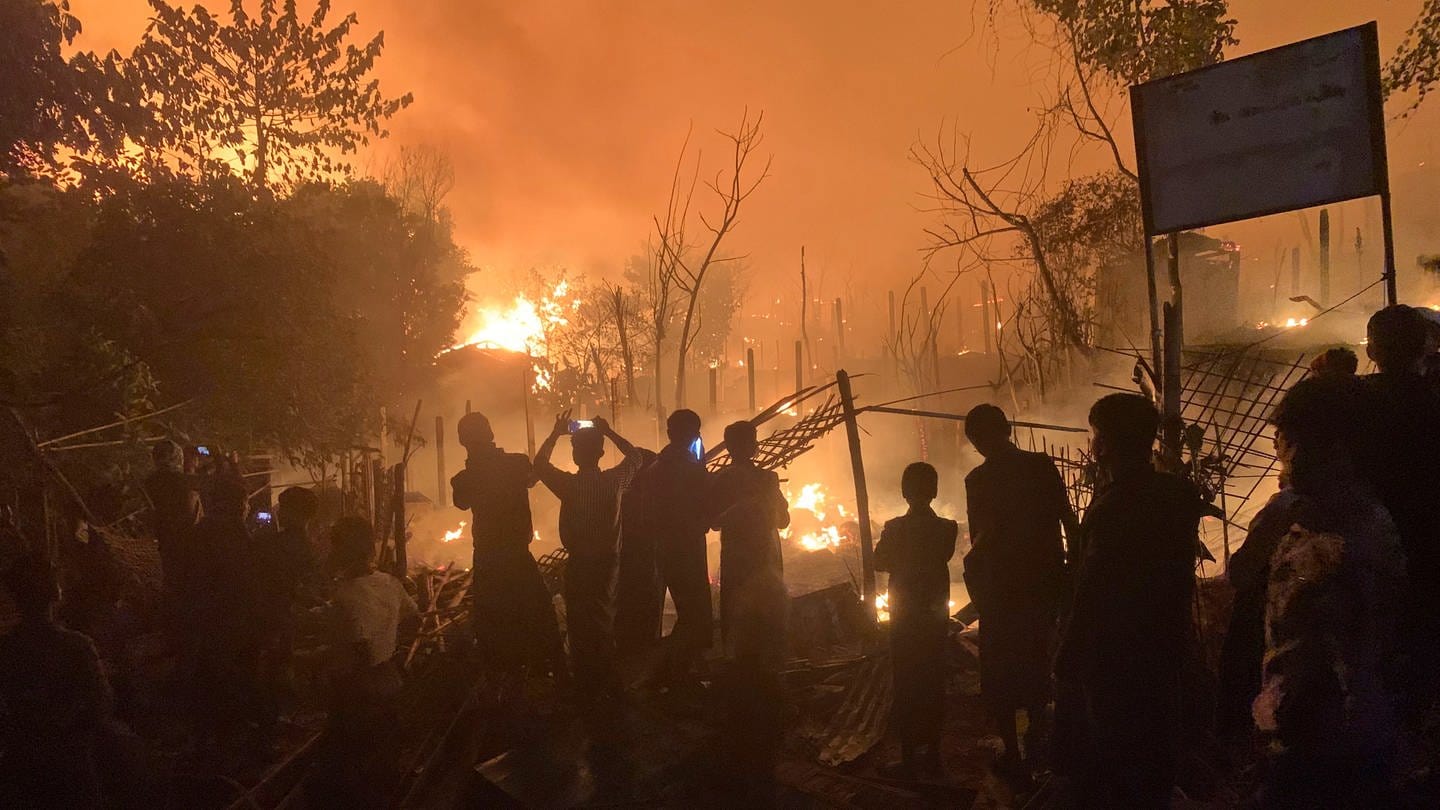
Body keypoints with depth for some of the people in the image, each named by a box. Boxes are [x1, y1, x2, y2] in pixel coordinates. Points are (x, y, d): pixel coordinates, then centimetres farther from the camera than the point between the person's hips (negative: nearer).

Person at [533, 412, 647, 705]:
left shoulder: (569, 484, -17)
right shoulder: (614, 480, -11)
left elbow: (539, 463, 2)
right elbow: (635, 457, 10)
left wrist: (556, 433, 4)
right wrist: (609, 432, 7)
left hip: (579, 565, -3)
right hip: (608, 563, 3)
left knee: (580, 627, 10)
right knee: (605, 621, 20)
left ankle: (586, 689, 16)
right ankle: (608, 684, 29)